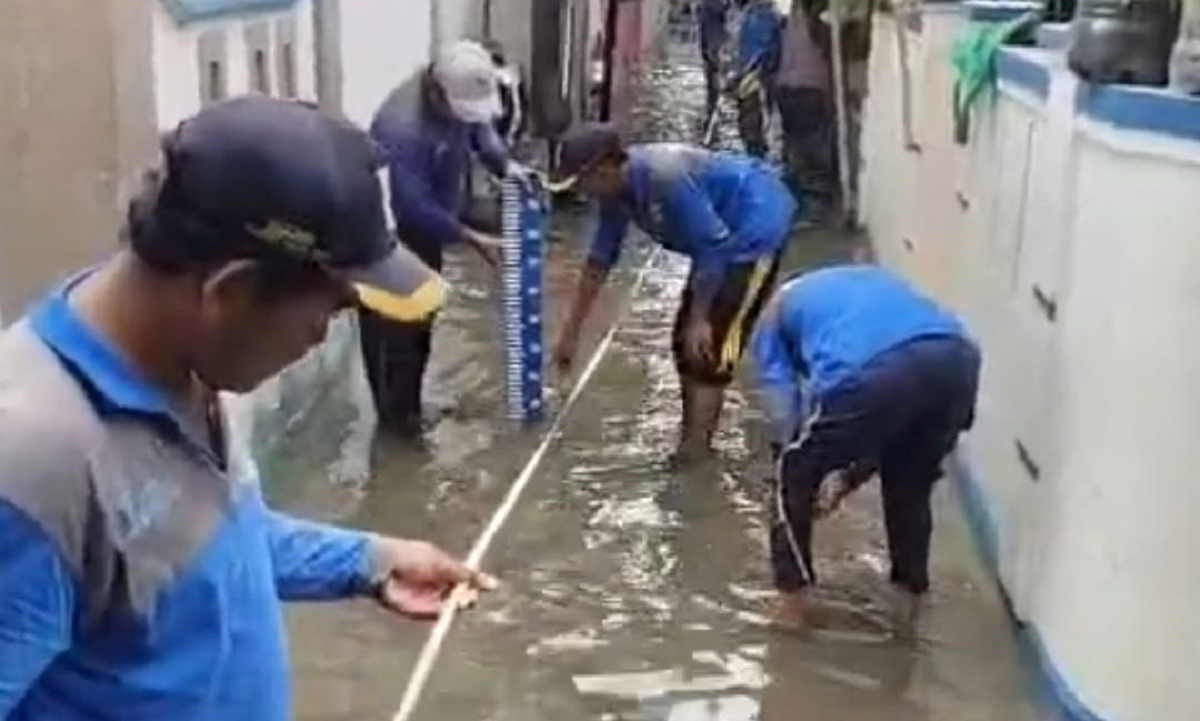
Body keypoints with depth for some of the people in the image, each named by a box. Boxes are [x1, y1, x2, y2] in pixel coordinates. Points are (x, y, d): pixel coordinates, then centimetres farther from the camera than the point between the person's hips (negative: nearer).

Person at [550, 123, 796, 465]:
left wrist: (698, 320, -21)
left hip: (757, 224, -9)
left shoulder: (666, 179, -32)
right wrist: (571, 332, 10)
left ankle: (693, 447, -2)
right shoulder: (617, 189, -4)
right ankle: (695, 441, 22)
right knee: (686, 341, 11)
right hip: (726, 233, 10)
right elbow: (600, 258, 6)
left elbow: (711, 246, -27)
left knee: (708, 343, -11)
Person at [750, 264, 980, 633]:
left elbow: (785, 413, 22)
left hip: (870, 371, -5)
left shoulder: (774, 317, 32)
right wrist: (849, 477, 41)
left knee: (795, 477, 22)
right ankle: (909, 595, 42)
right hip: (956, 357, 5)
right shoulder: (873, 281, 44)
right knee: (912, 484, 32)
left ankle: (794, 600, 29)